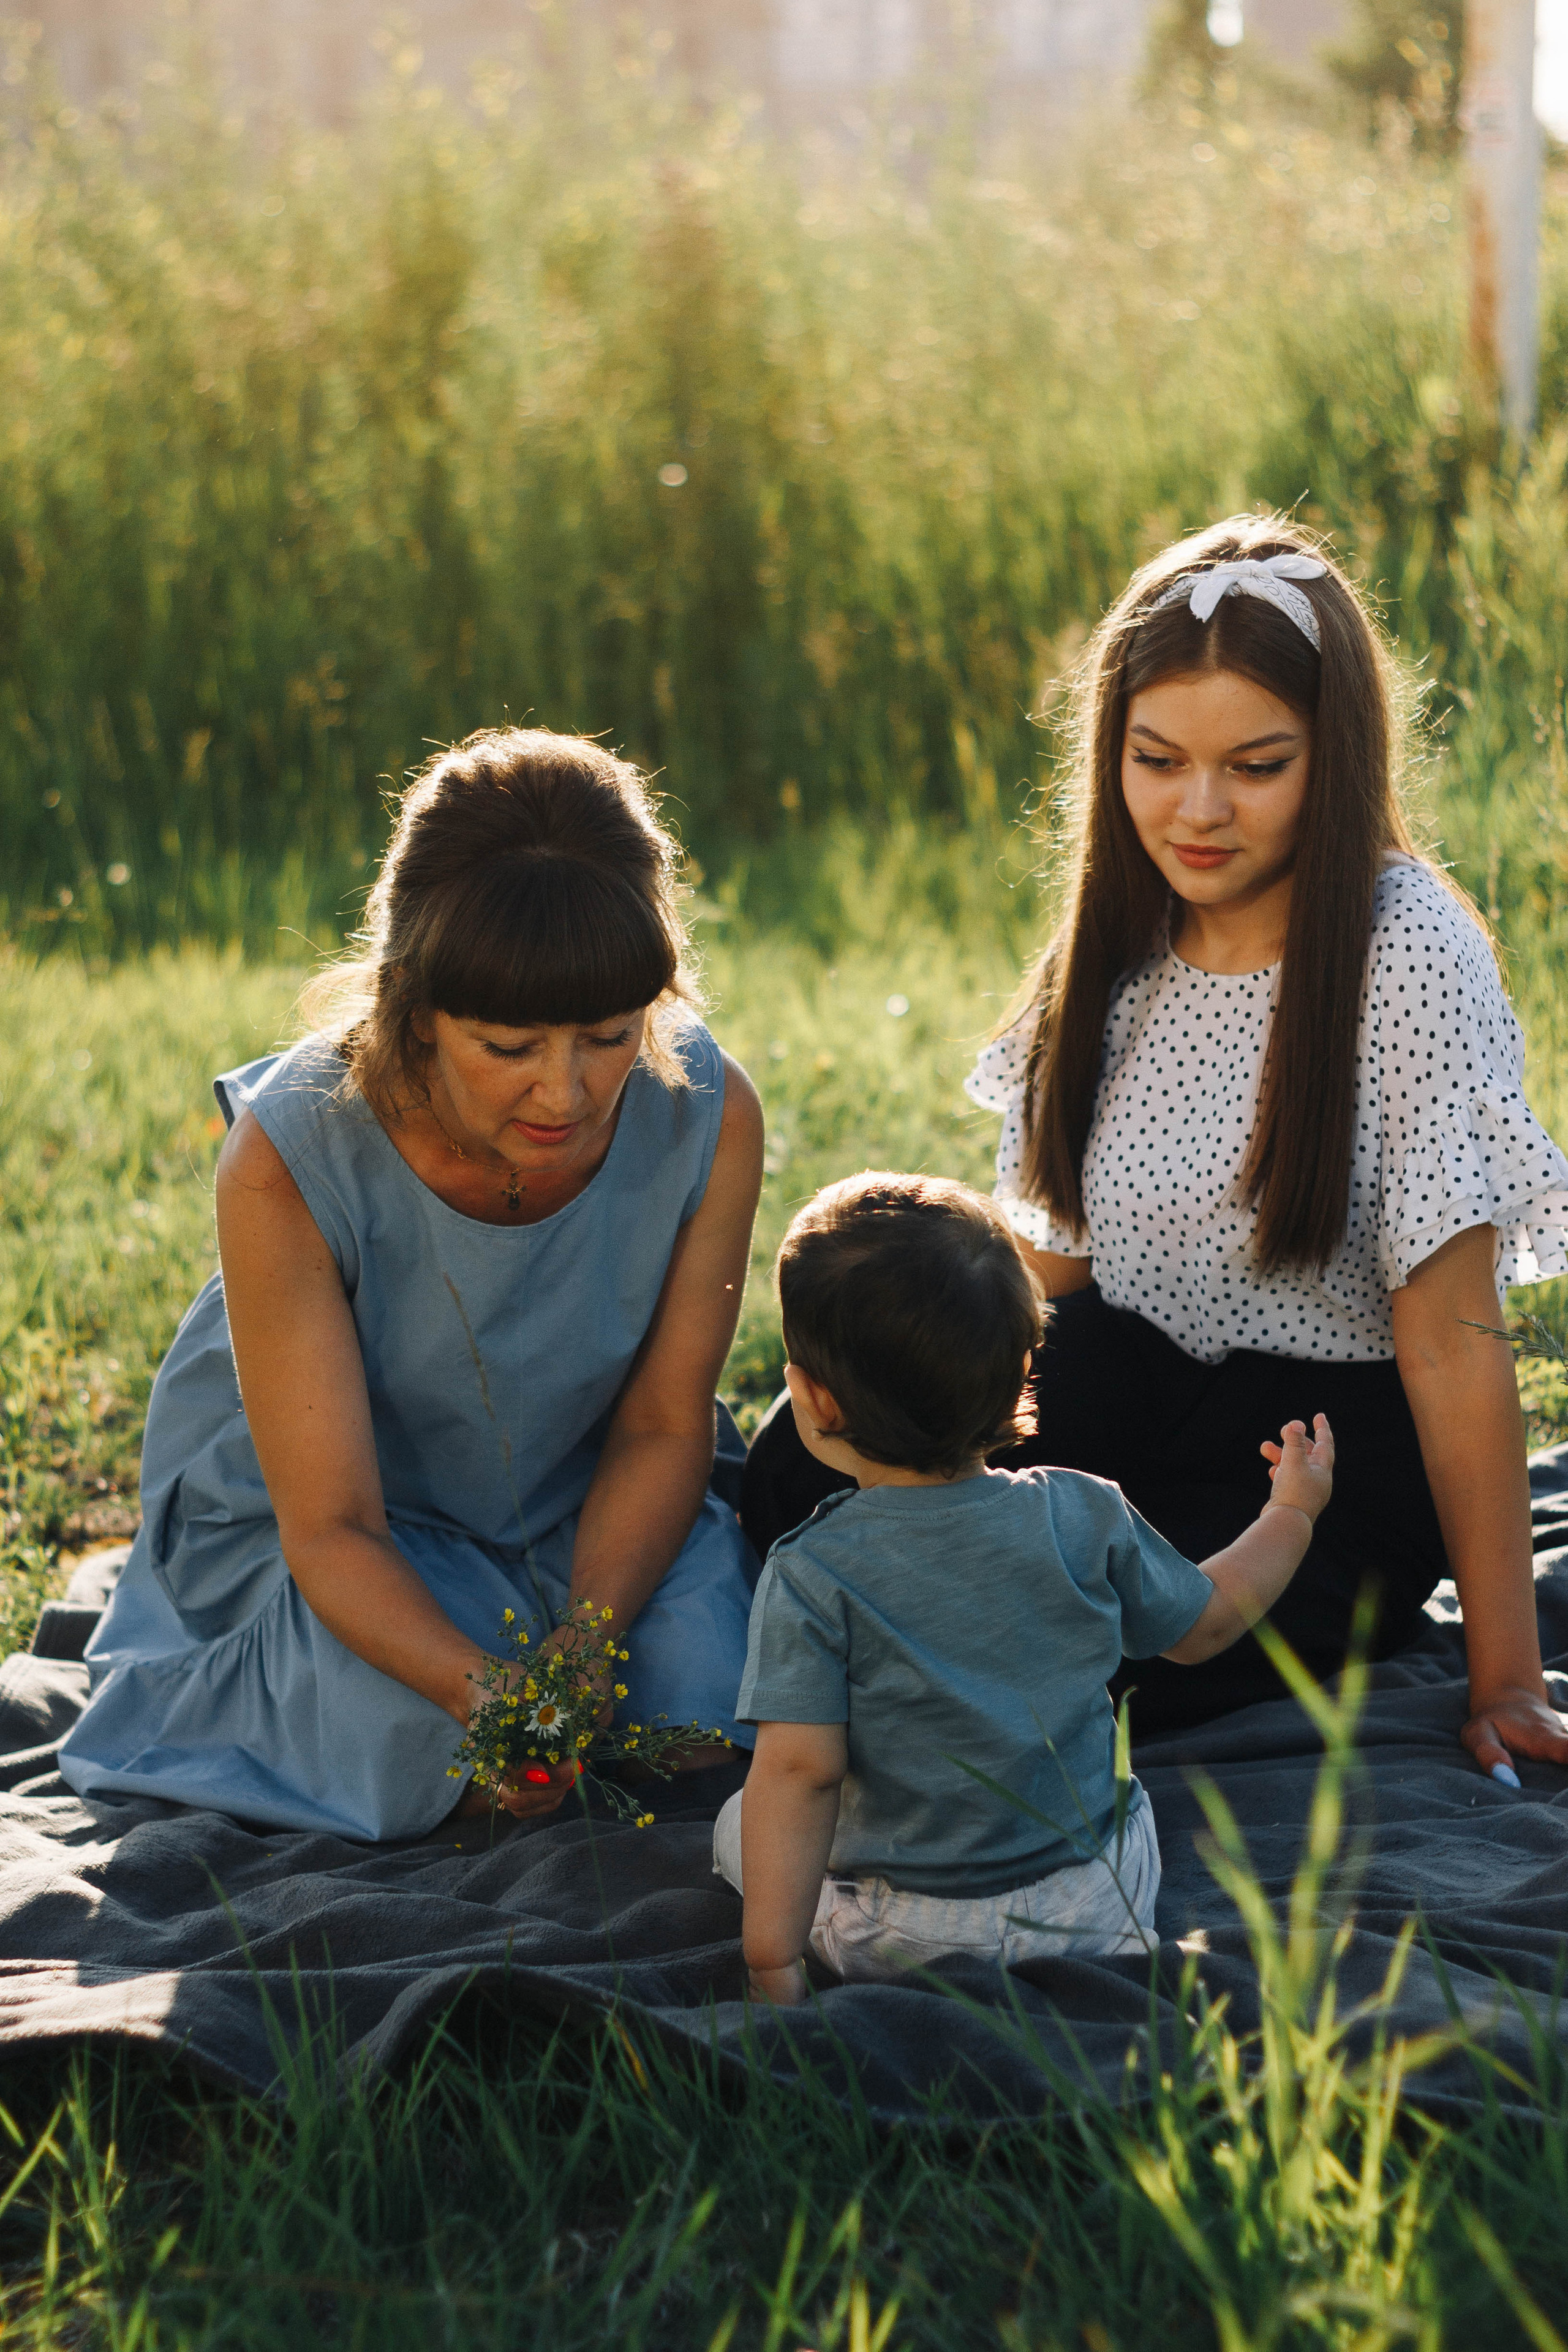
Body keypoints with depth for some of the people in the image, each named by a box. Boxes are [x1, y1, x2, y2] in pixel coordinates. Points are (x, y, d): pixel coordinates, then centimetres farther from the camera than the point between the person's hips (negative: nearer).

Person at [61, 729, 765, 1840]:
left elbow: (662, 1428, -13)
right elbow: (331, 1528, -29)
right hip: (309, 1496, -2)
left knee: (708, 1707, -18)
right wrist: (483, 1690, -47)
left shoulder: (709, 1117, -26)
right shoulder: (288, 1162, -34)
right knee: (404, 1752, -25)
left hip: (580, 1492, 3)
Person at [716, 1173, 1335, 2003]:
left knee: (743, 1824, 22)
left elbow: (799, 1769, -24)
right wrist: (1291, 1513, 24)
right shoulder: (1085, 1519, -9)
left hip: (902, 1935, -4)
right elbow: (1205, 1623, 7)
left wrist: (772, 1959, -21)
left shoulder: (812, 1576, -19)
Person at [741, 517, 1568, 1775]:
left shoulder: (1409, 959, -16)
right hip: (1133, 1393, 6)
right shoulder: (1122, 936, 4)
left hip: (1329, 1451, -5)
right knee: (803, 1475, -21)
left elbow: (1451, 1340, -16)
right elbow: (1058, 1256, 10)